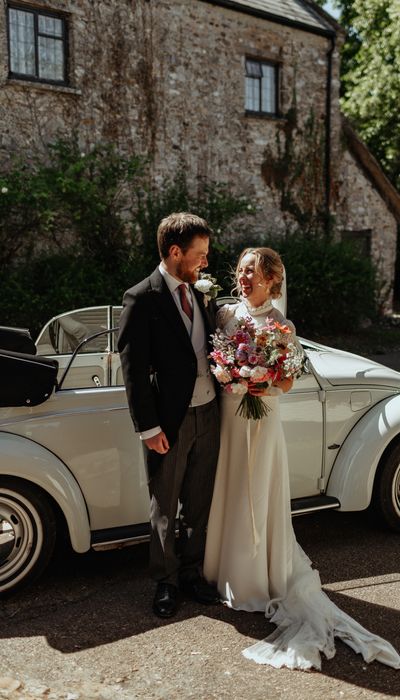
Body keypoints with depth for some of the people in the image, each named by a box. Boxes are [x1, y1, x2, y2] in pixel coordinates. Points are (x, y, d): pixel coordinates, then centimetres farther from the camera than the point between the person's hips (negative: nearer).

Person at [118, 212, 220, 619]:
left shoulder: (201, 292, 8)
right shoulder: (142, 300, -12)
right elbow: (133, 370, -13)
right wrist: (149, 428, -16)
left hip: (208, 414, 6)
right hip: (170, 421, -6)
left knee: (199, 504, 17)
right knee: (165, 509, 13)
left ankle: (191, 573, 36)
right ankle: (166, 582, 32)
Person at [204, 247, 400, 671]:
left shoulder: (281, 326, -7)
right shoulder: (225, 314, 3)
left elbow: (286, 384, -5)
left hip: (259, 419, -4)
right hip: (224, 414, 4)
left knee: (255, 499, 5)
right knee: (224, 494, 12)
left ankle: (255, 581, 23)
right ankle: (224, 569, 32)